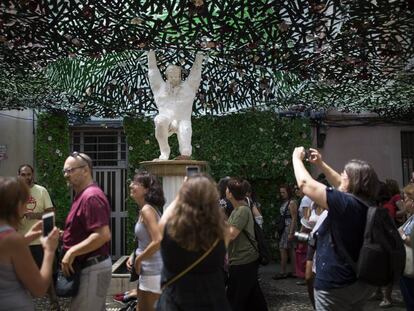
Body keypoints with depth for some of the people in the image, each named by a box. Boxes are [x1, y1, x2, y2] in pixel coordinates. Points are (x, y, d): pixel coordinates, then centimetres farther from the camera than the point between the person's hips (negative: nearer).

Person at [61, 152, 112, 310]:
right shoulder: (83, 195, 13)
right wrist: (66, 234, 10)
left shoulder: (91, 196, -21)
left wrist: (72, 252, -23)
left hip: (92, 268, -10)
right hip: (91, 266, 10)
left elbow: (103, 235, -29)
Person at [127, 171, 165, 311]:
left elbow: (158, 241, -26)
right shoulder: (146, 209, 11)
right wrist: (134, 256, 8)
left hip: (152, 271, -10)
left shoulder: (146, 210, -18)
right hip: (148, 269, 10)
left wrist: (138, 260, -14)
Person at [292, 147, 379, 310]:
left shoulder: (345, 203, -24)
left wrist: (296, 158, -2)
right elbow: (340, 185, 18)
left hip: (336, 286, -8)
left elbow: (304, 183, -18)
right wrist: (320, 164, 18)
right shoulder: (366, 203, 0)